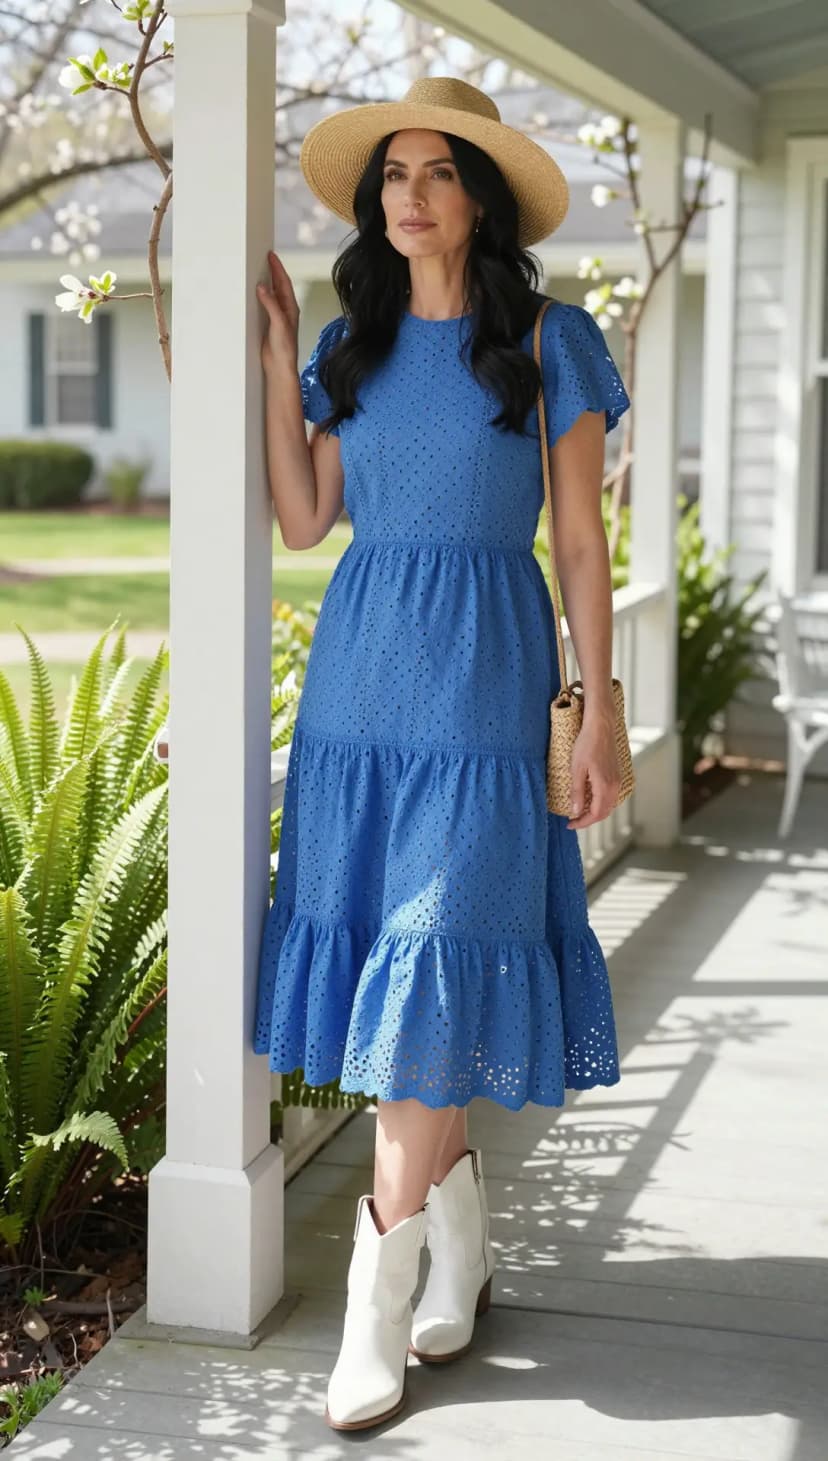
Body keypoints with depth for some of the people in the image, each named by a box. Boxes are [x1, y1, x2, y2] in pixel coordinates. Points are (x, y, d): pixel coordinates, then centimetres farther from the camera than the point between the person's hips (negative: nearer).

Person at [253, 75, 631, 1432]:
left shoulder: (548, 342, 0)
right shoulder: (354, 345, 12)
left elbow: (580, 543, 0)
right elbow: (303, 519, 5)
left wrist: (600, 713, -4)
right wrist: (275, 358, 5)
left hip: (483, 679, -4)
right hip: (357, 673, 5)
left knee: (435, 963, -8)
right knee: (375, 948, 6)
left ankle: (379, 1297, -2)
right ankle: (462, 1238, 24)